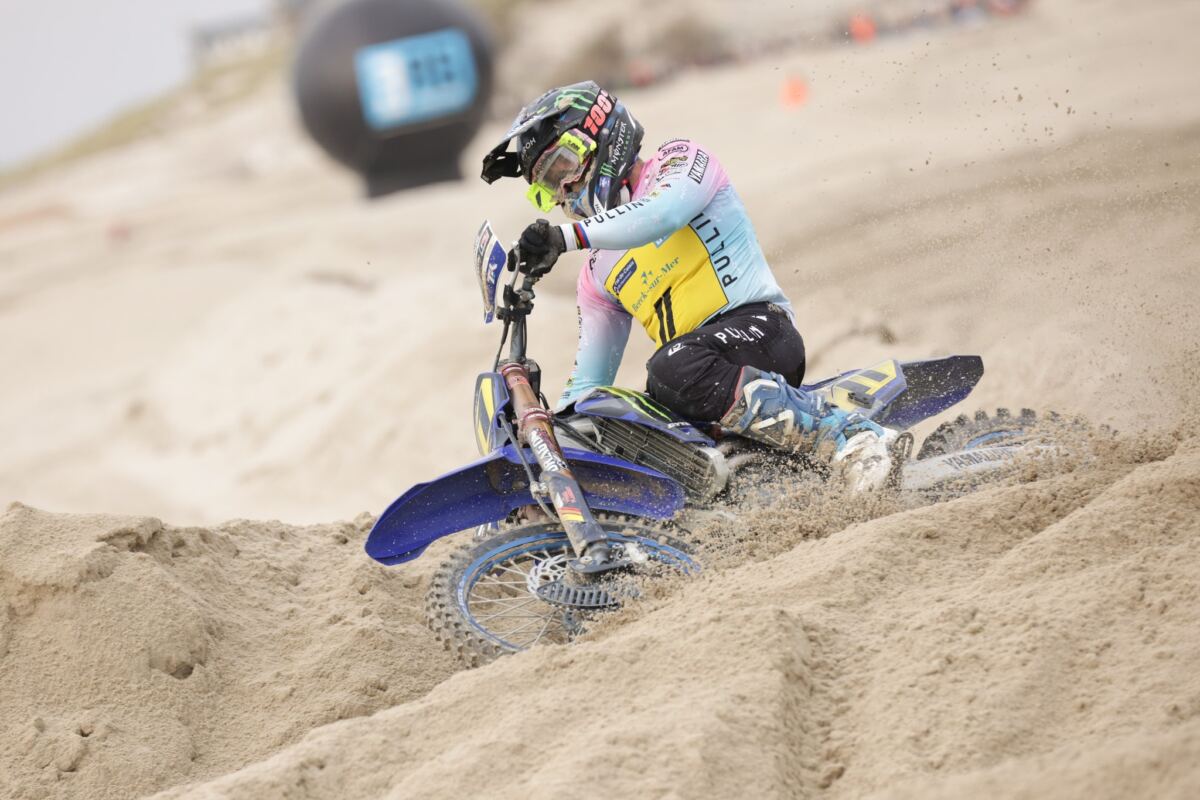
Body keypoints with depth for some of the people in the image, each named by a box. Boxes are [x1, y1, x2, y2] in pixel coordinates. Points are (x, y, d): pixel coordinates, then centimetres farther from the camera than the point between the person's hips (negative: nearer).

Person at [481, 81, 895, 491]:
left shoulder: (679, 160, 7)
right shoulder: (596, 275, 24)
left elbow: (664, 213, -17)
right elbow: (588, 380, 23)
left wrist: (566, 236, -26)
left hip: (758, 324, -7)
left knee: (673, 369, -39)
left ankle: (848, 435, -39)